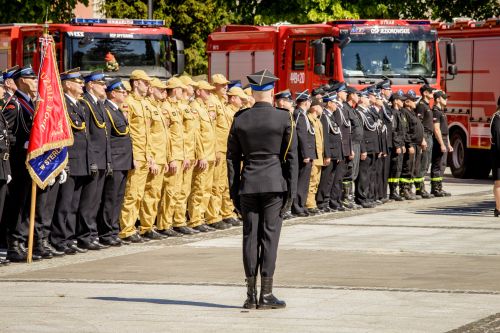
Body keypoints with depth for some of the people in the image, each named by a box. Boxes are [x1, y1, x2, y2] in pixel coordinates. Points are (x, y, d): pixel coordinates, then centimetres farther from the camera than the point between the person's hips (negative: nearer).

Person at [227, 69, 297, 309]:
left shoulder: (240, 119, 2)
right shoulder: (284, 118, -5)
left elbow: (232, 157, 5)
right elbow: (291, 156, -5)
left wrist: (234, 191, 11)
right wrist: (291, 190, 0)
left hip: (248, 183, 2)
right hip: (275, 182, -2)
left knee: (250, 236, 6)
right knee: (270, 235, 0)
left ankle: (251, 295, 8)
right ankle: (266, 295, 0)